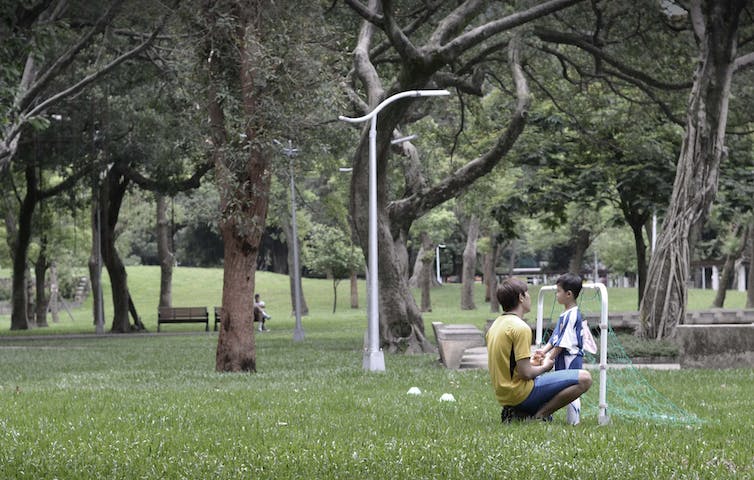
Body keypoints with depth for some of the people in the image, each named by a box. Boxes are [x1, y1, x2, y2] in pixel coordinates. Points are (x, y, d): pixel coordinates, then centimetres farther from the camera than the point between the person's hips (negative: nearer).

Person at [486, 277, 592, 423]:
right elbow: (526, 373, -20)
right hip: (521, 394, -9)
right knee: (584, 378, -13)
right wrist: (544, 367, -1)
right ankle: (540, 415, -10)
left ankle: (518, 414, 10)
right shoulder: (520, 327, -17)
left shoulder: (496, 325, 11)